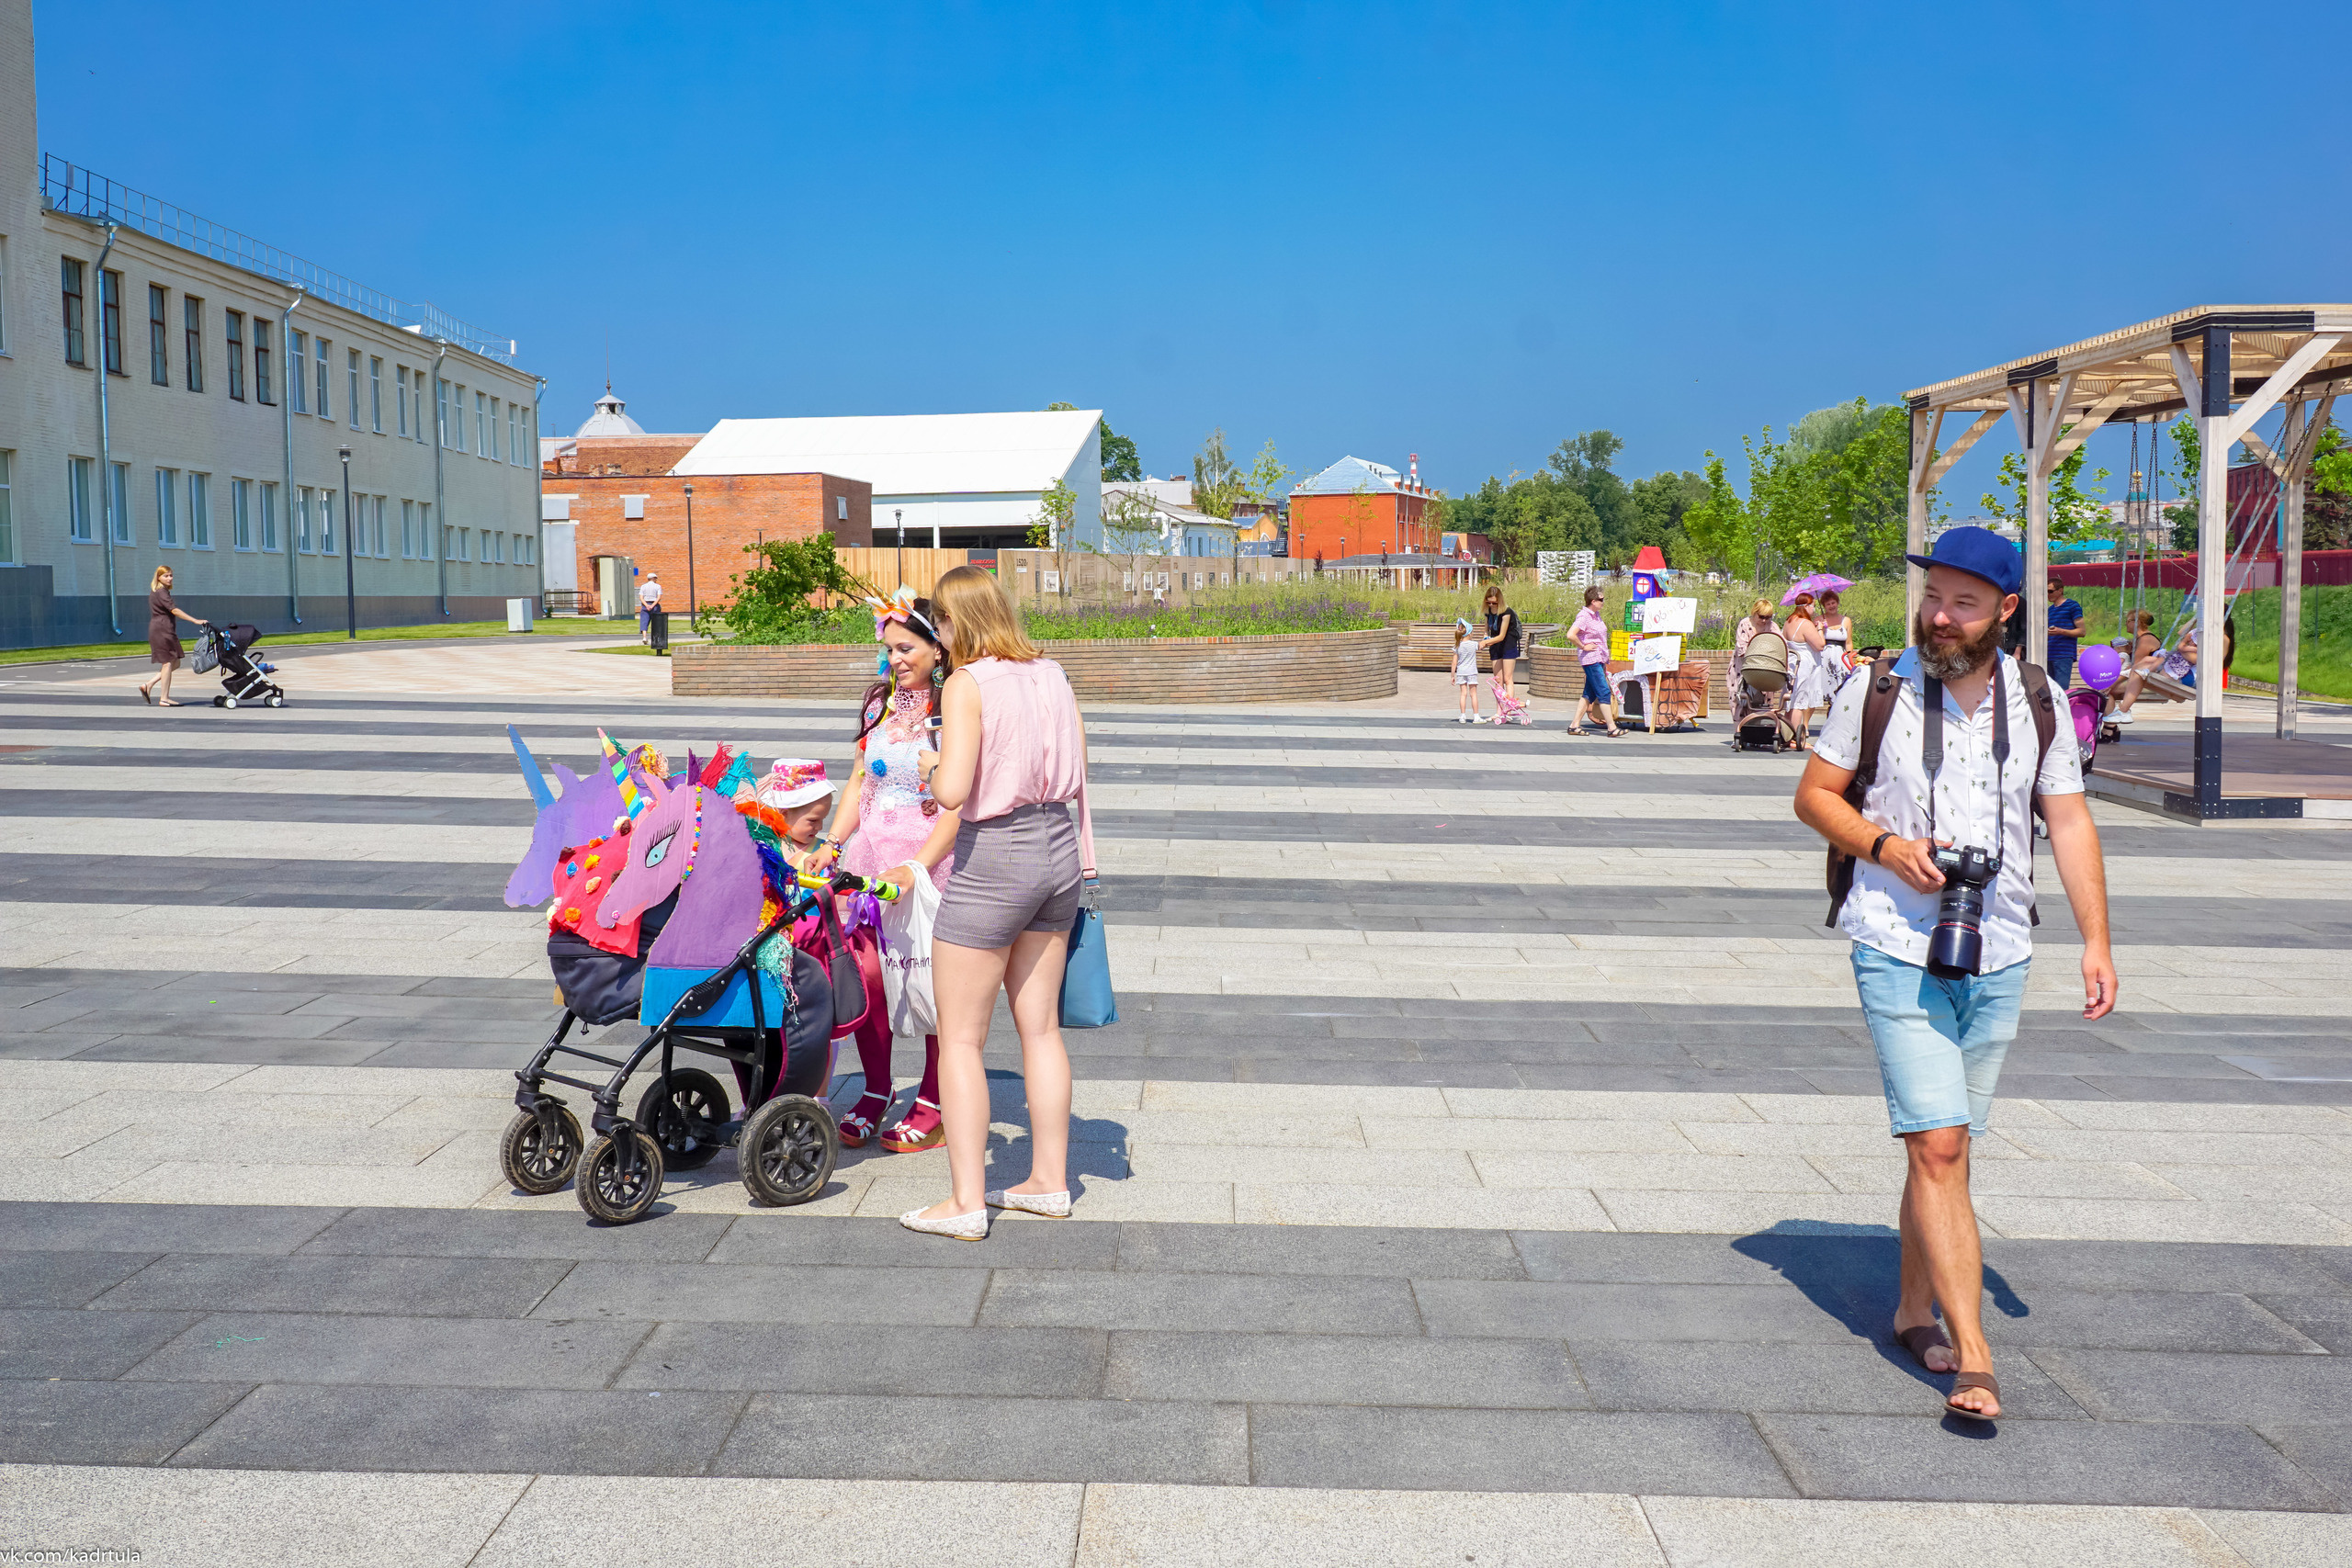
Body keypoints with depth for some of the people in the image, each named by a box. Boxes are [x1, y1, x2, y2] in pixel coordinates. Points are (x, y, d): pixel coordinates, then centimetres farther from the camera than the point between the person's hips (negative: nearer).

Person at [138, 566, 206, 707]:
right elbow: (174, 610, -24)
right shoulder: (160, 593, -13)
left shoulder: (163, 591, 18)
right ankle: (164, 699, -4)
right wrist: (195, 621, -29)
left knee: (175, 663, 10)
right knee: (169, 663, -7)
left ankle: (148, 685, 12)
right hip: (162, 630, -10)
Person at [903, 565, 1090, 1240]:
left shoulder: (968, 684, -15)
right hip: (1058, 849, 7)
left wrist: (931, 767, -3)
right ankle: (1050, 1182, 24)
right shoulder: (1051, 674, 6)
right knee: (1040, 1027, 16)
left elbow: (953, 791, -22)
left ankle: (966, 1202, 5)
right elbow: (1080, 774, 9)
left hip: (994, 856, -7)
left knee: (960, 1038, 3)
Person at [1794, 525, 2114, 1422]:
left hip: (1999, 959, 3)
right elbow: (1814, 794, 4)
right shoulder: (1876, 690, -3)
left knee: (1944, 1145, 13)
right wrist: (1884, 846, -14)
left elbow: (2069, 822, 8)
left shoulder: (2038, 703, 4)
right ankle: (1974, 1358, -13)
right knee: (1937, 1146, -13)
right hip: (1898, 950, -3)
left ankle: (1915, 1312, 31)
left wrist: (2095, 939, 0)